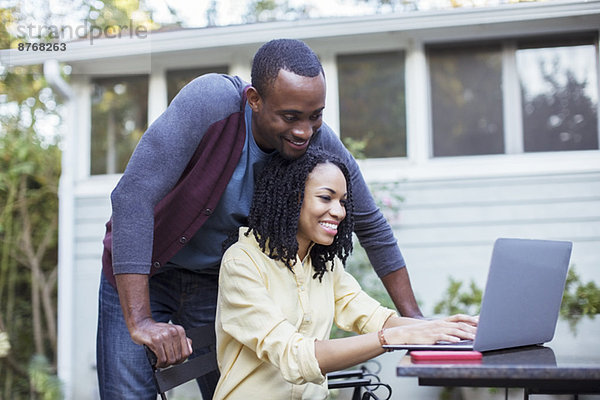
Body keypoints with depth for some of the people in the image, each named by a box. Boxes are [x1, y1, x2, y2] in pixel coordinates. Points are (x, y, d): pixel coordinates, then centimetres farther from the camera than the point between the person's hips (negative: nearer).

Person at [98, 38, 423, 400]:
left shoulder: (320, 143, -16)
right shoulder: (211, 101, -30)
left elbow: (372, 227, -2)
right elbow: (133, 194, -36)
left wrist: (412, 317, -2)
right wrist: (140, 321, -40)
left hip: (218, 281, 3)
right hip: (137, 273, -3)